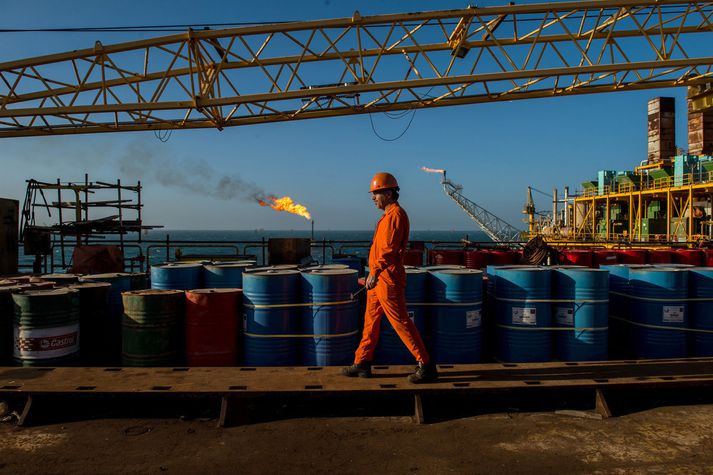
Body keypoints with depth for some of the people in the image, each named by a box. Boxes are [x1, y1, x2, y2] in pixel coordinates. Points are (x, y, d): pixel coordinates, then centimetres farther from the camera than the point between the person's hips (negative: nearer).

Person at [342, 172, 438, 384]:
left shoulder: (395, 215, -15)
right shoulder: (389, 215, 17)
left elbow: (389, 248, -23)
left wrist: (374, 273, -25)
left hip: (388, 279, -10)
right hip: (379, 279, 10)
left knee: (401, 322, -6)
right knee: (371, 320, 14)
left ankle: (426, 366, 2)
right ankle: (362, 364, 23)